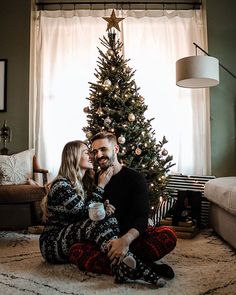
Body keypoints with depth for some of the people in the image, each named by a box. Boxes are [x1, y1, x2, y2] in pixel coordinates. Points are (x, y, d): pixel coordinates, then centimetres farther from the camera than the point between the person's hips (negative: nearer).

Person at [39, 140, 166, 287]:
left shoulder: (84, 181, 8)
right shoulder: (60, 186, -17)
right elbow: (85, 213, -18)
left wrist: (103, 207, -12)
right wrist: (101, 186, -13)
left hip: (74, 237, 7)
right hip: (53, 244, -7)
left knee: (109, 219, -19)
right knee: (98, 223, -31)